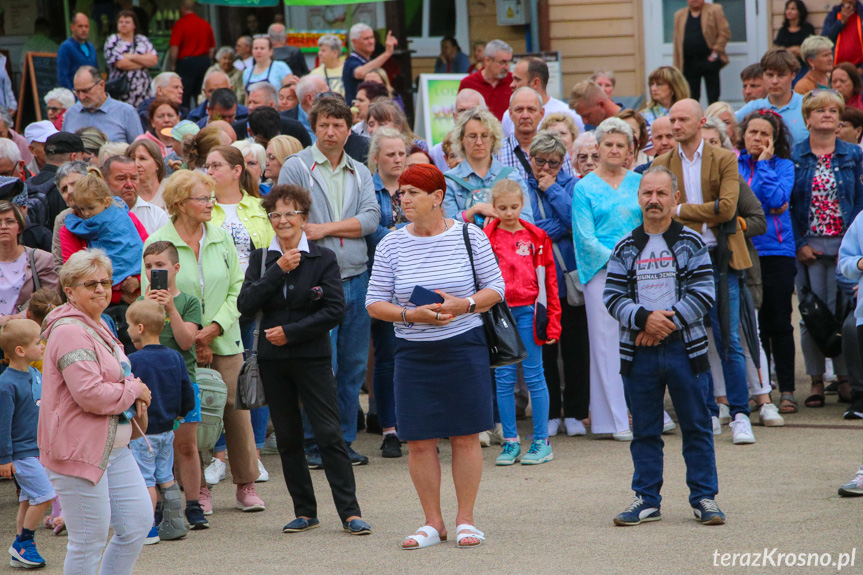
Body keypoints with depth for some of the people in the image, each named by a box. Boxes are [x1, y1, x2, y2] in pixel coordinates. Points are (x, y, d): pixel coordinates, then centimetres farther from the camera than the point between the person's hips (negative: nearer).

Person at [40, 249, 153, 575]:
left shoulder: (98, 325, 15)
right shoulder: (70, 332, -18)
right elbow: (90, 395, -26)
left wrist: (131, 388, 8)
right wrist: (134, 390, -10)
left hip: (113, 447, 10)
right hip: (79, 451, -10)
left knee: (138, 523, 9)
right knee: (89, 542, -3)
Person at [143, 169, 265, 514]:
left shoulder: (221, 239, 6)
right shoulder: (157, 243, -5)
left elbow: (238, 288, 6)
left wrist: (216, 326, -9)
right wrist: (192, 340, -11)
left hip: (225, 343, 3)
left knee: (237, 412, 2)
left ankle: (246, 485, 13)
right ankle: (198, 489, 11)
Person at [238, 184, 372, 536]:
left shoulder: (323, 259, -1)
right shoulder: (261, 259, 7)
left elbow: (335, 310, -9)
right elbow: (246, 305, -6)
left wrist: (291, 332, -13)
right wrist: (278, 271, -13)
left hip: (312, 357, -3)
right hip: (272, 360, 3)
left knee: (329, 435, -8)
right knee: (287, 438, 7)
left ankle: (350, 512, -7)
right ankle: (305, 511, 15)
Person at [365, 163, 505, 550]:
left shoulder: (469, 236, 0)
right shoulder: (391, 245, 4)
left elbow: (495, 288, 3)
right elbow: (375, 303, 4)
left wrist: (465, 304, -16)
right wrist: (412, 315, -13)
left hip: (464, 347, -2)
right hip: (414, 354, 2)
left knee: (465, 437, 0)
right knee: (419, 441, 0)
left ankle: (465, 521, 11)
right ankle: (432, 522, 12)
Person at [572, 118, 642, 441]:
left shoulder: (639, 183, 12)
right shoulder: (585, 188, 3)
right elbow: (585, 237, -3)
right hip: (601, 272, -2)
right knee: (606, 342, -2)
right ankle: (616, 420, 0)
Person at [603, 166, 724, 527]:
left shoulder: (692, 244, 2)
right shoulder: (625, 248, 7)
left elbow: (703, 294, -5)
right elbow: (613, 296, 2)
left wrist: (668, 322, -14)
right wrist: (645, 318, -15)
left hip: (684, 347, -2)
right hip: (638, 351, 2)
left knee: (696, 426, 2)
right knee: (644, 429, 7)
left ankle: (704, 497, 9)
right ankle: (647, 500, 14)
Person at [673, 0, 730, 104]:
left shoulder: (714, 10, 3)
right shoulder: (679, 15, 13)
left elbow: (725, 33, -2)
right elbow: (677, 40, 10)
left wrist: (716, 52, -10)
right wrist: (677, 66, 4)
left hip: (709, 59, -3)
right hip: (689, 63, 3)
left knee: (713, 98, 0)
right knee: (691, 97, 2)